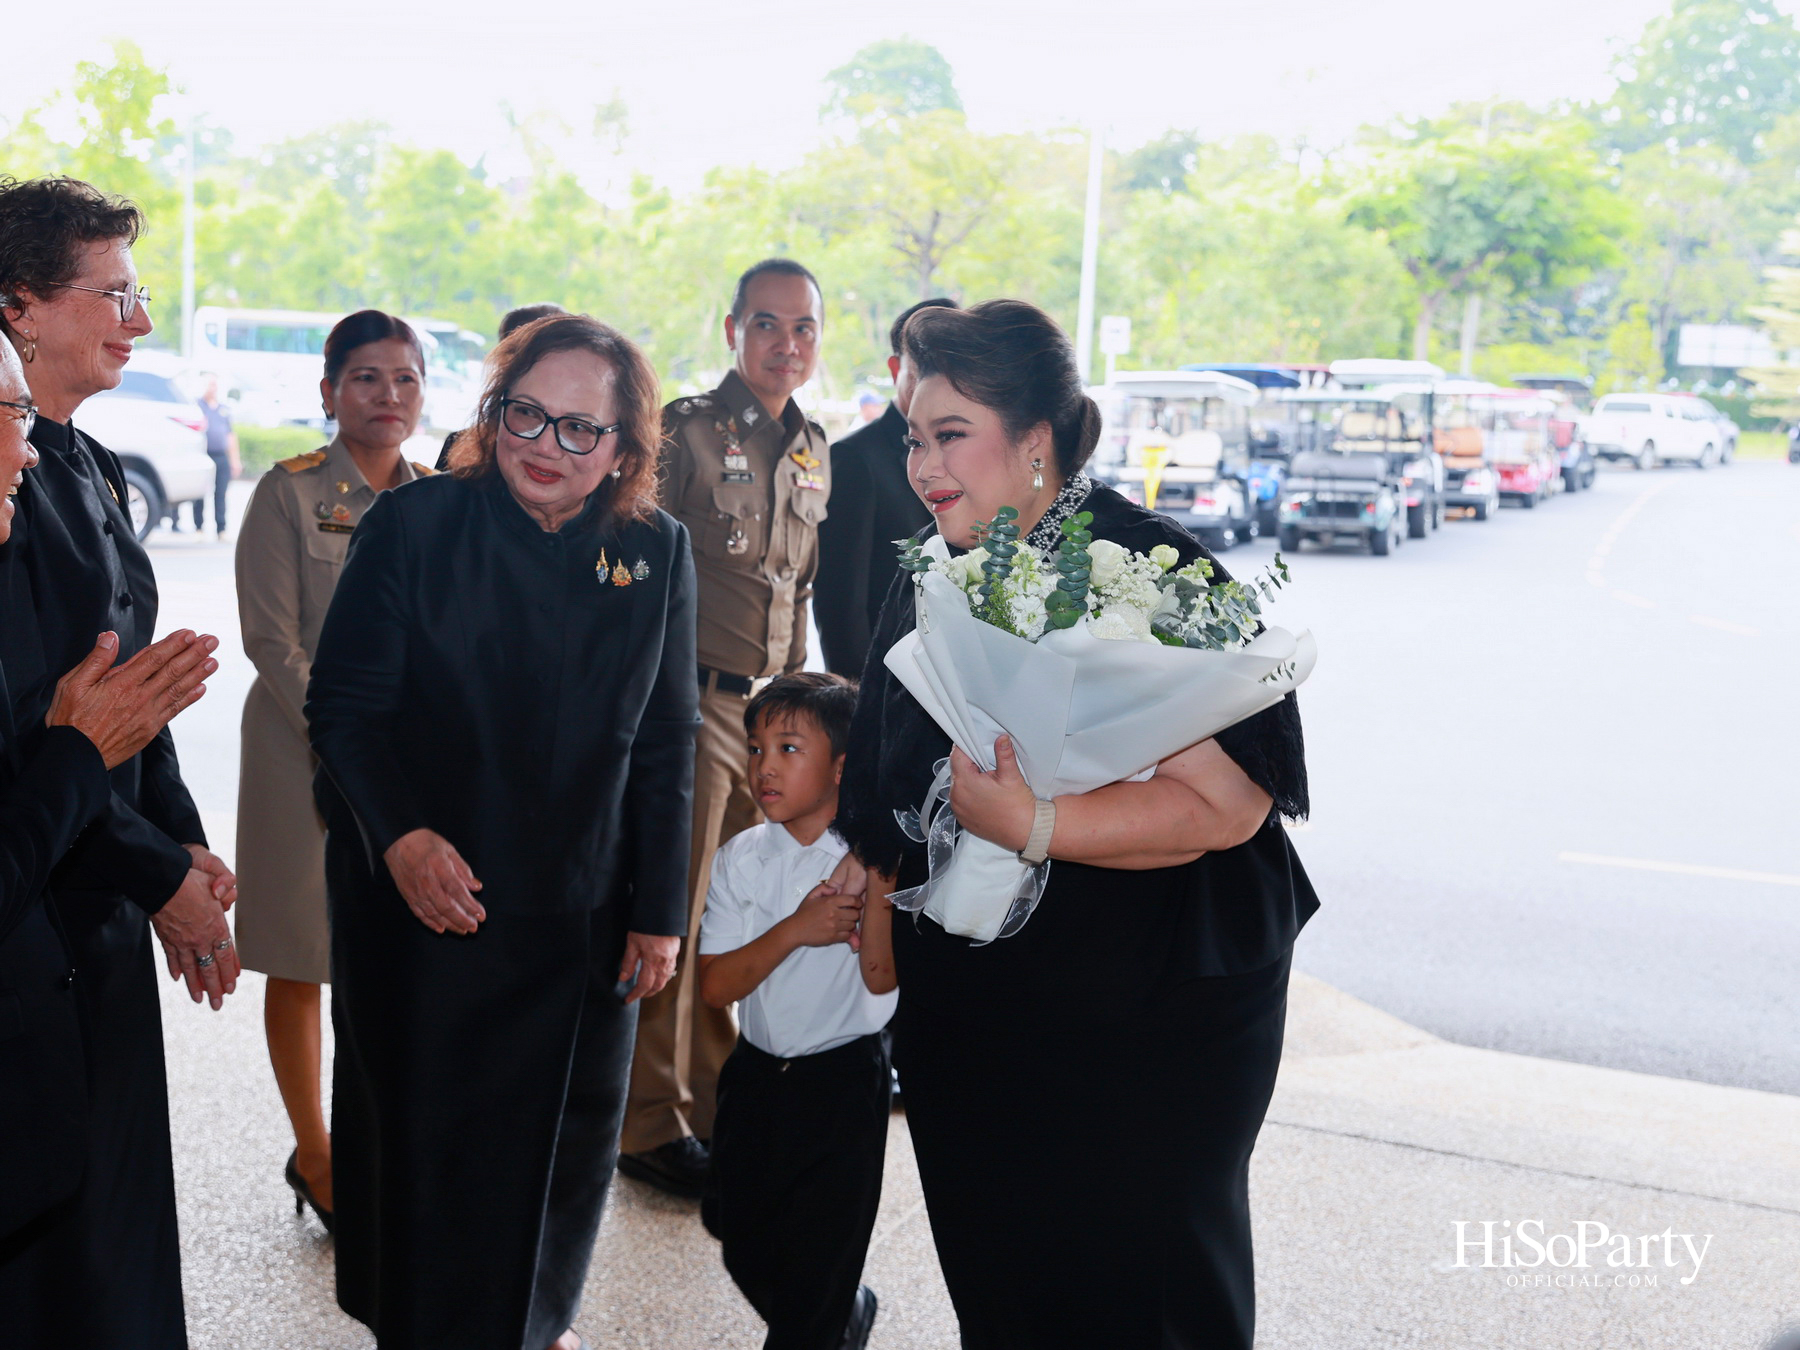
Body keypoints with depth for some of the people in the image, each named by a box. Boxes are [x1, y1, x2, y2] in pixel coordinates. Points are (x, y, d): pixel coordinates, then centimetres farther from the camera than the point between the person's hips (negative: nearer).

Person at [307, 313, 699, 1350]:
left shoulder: (657, 552, -3)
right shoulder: (416, 523, -10)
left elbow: (666, 743, 2)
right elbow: (345, 701, -9)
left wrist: (659, 910, 0)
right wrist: (401, 834, -25)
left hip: (585, 915, 3)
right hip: (422, 903, -2)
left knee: (569, 1129, 17)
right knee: (421, 1134, 10)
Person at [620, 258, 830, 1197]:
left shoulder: (815, 453, 14)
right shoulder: (685, 433, -7)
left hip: (773, 706, 6)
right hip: (691, 702, -6)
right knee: (669, 918, -1)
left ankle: (719, 1100, 26)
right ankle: (653, 1123, 10)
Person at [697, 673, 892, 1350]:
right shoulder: (740, 858, -3)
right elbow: (715, 985, -10)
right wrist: (796, 929, -23)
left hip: (844, 1081, -4)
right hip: (756, 1074, 4)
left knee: (817, 1263, 3)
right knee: (746, 1250, 17)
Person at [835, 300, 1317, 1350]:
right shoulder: (934, 585, 6)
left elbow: (1227, 801, -26)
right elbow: (892, 794, 17)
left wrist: (1033, 825, -31)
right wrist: (880, 926, 21)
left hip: (1150, 1026, -6)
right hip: (965, 1014, 6)